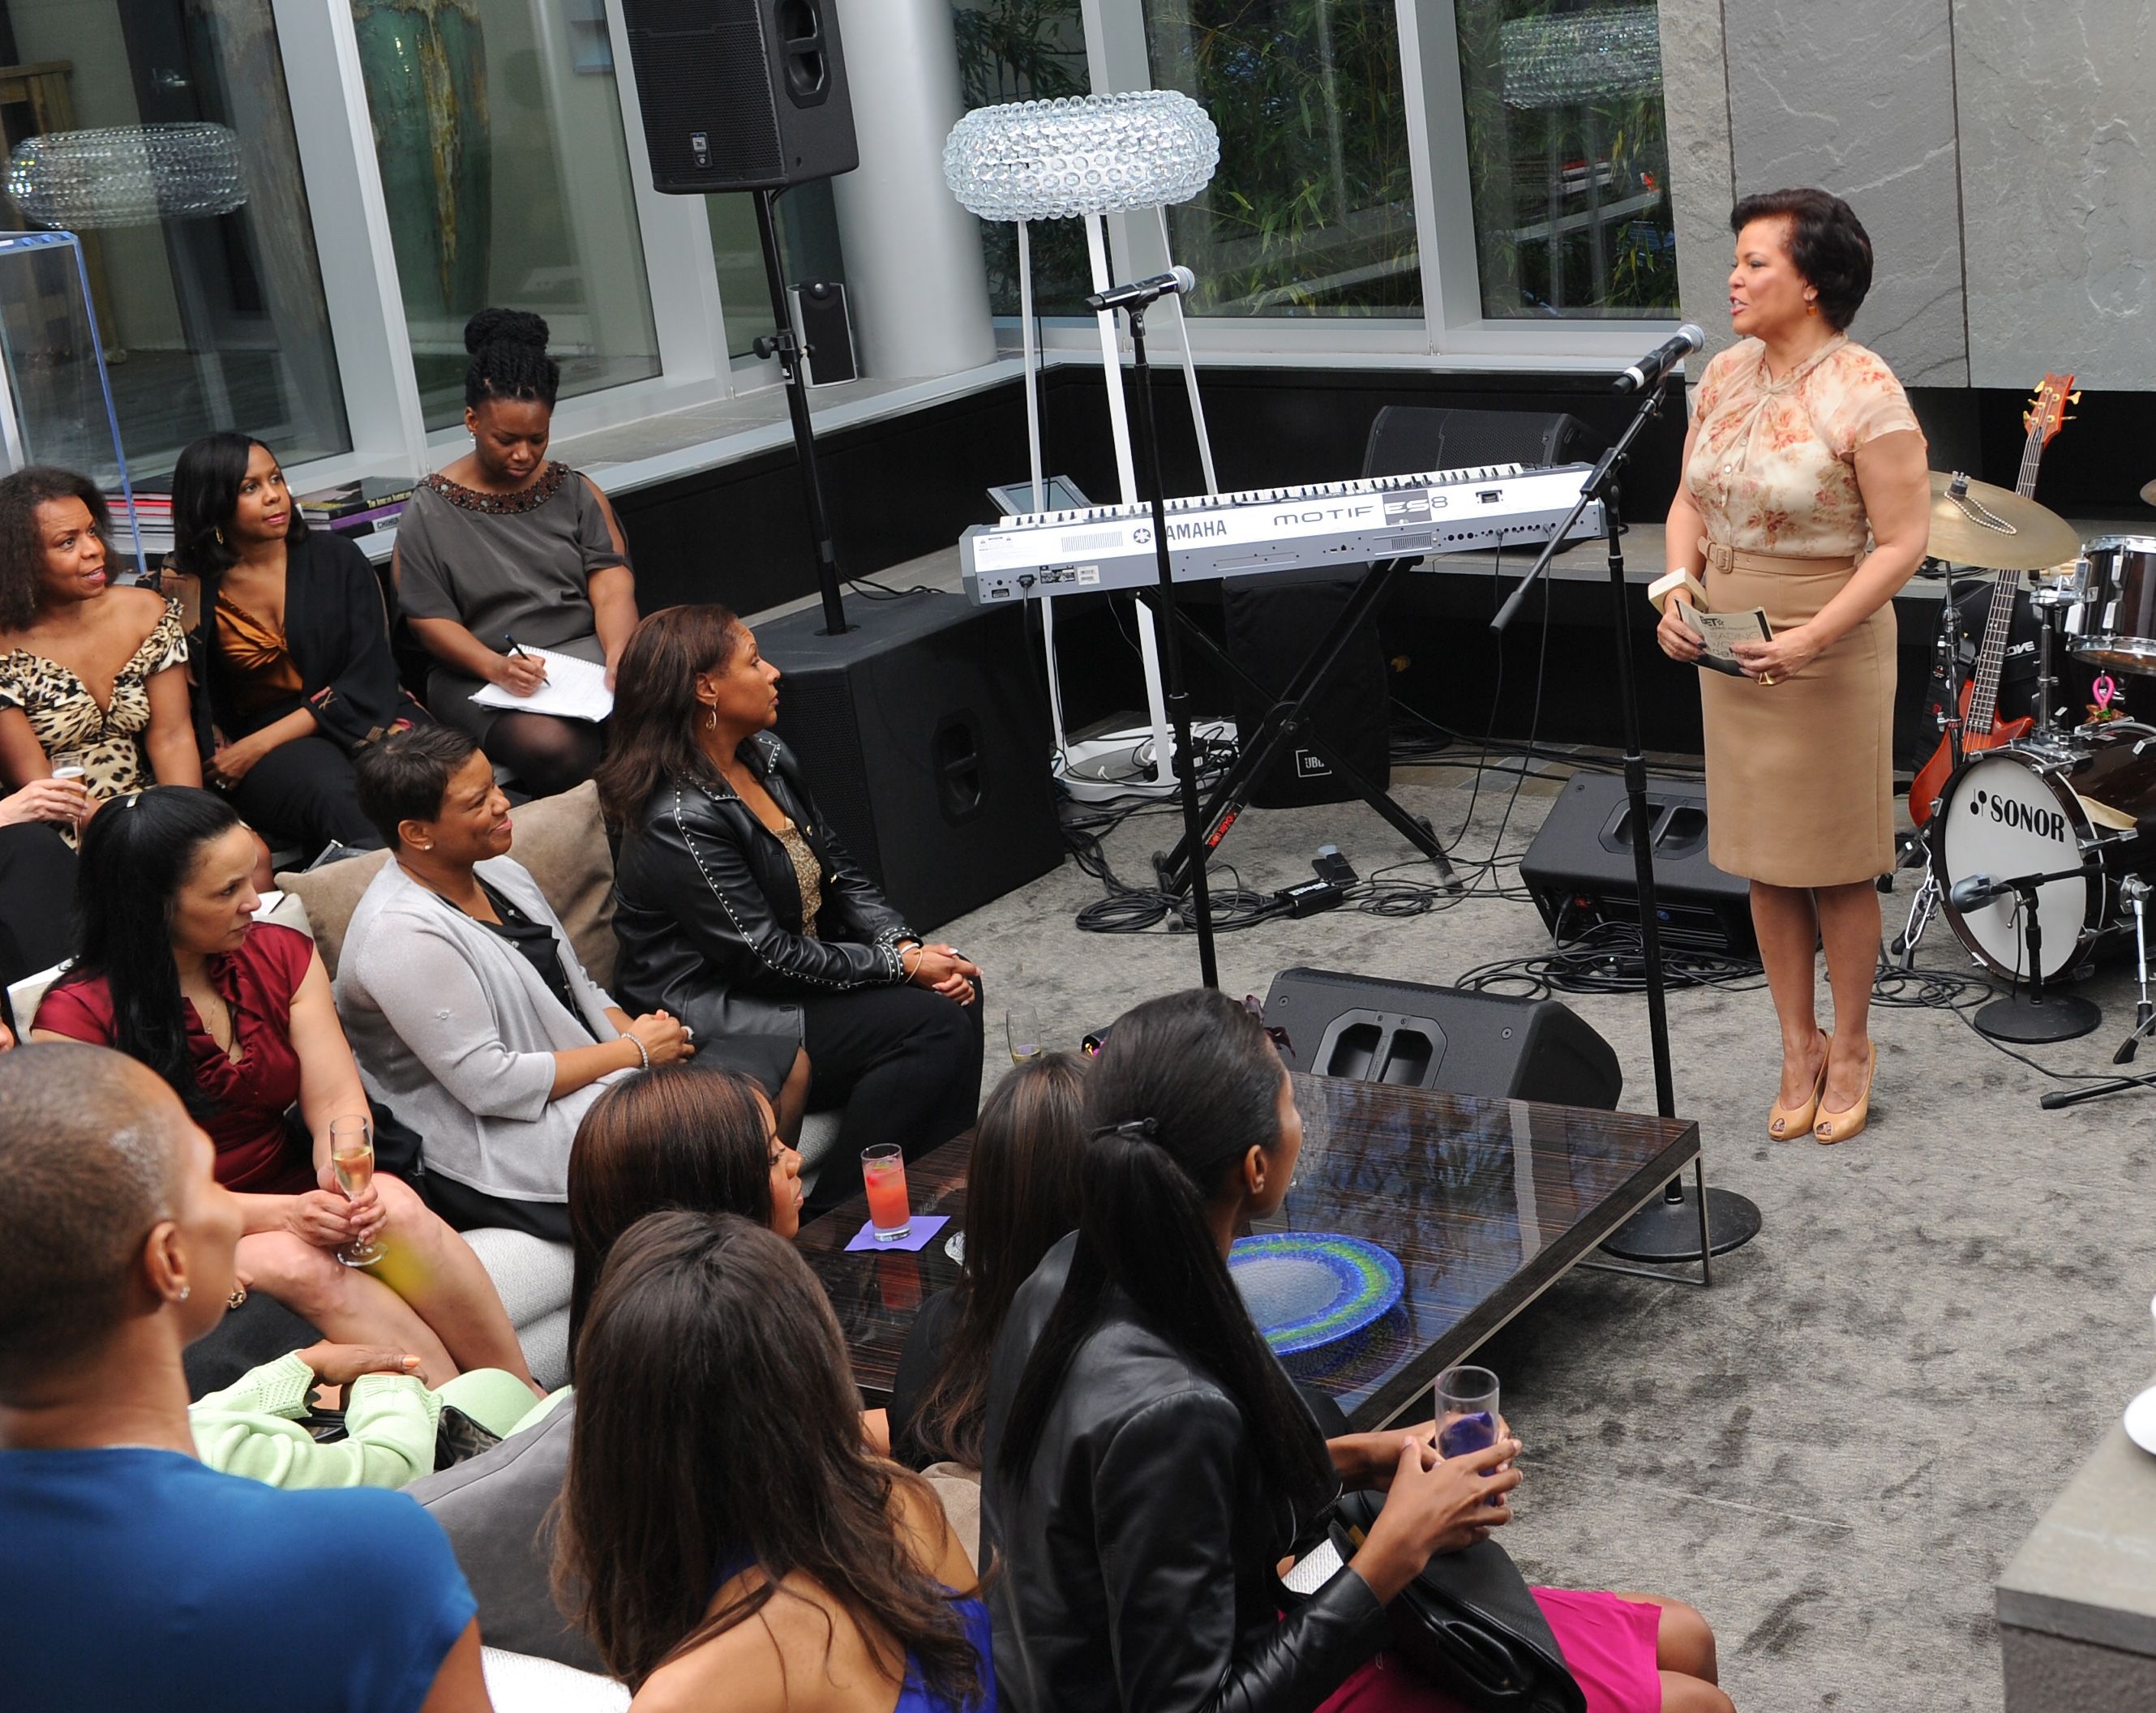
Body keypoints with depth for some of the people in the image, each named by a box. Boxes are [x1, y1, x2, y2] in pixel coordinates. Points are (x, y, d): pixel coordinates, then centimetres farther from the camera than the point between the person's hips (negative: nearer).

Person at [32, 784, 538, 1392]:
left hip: (295, 1191, 5)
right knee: (297, 1266, -35)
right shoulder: (75, 1021, -13)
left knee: (397, 1209, -28)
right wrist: (283, 1215, -26)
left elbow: (337, 1101, -1)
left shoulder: (283, 955, 4)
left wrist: (342, 1181, -25)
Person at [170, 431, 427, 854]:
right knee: (331, 790, -37)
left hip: (356, 716, 1)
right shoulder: (195, 590, 2)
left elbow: (368, 678, -3)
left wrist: (259, 744, -10)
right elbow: (198, 706, 7)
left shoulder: (336, 557, 4)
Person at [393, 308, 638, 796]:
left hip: (585, 648, 3)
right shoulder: (429, 513, 4)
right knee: (551, 744, -37)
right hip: (483, 671, -3)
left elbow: (611, 585, 3)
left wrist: (620, 657, -19)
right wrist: (497, 667, -21)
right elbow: (430, 619, -1)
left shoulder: (576, 492, 13)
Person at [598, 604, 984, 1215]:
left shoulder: (766, 756, 3)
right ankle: (830, 1219, -8)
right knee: (932, 1022, -18)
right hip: (723, 1021, -9)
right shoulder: (678, 821, -25)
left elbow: (841, 874, 9)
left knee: (956, 989, -7)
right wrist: (901, 967, -18)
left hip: (807, 968, 9)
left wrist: (905, 943, -8)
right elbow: (767, 956, -23)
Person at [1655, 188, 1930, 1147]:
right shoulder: (1725, 375, 5)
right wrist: (1678, 592, -5)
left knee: (1835, 862, 5)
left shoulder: (1865, 393, -15)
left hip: (1831, 649, -6)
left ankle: (1851, 1047, 23)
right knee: (1763, 860, 13)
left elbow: (1904, 540, -16)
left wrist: (1812, 638, -24)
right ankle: (1798, 1048, 26)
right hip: (1730, 649, 6)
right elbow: (1691, 500, 13)